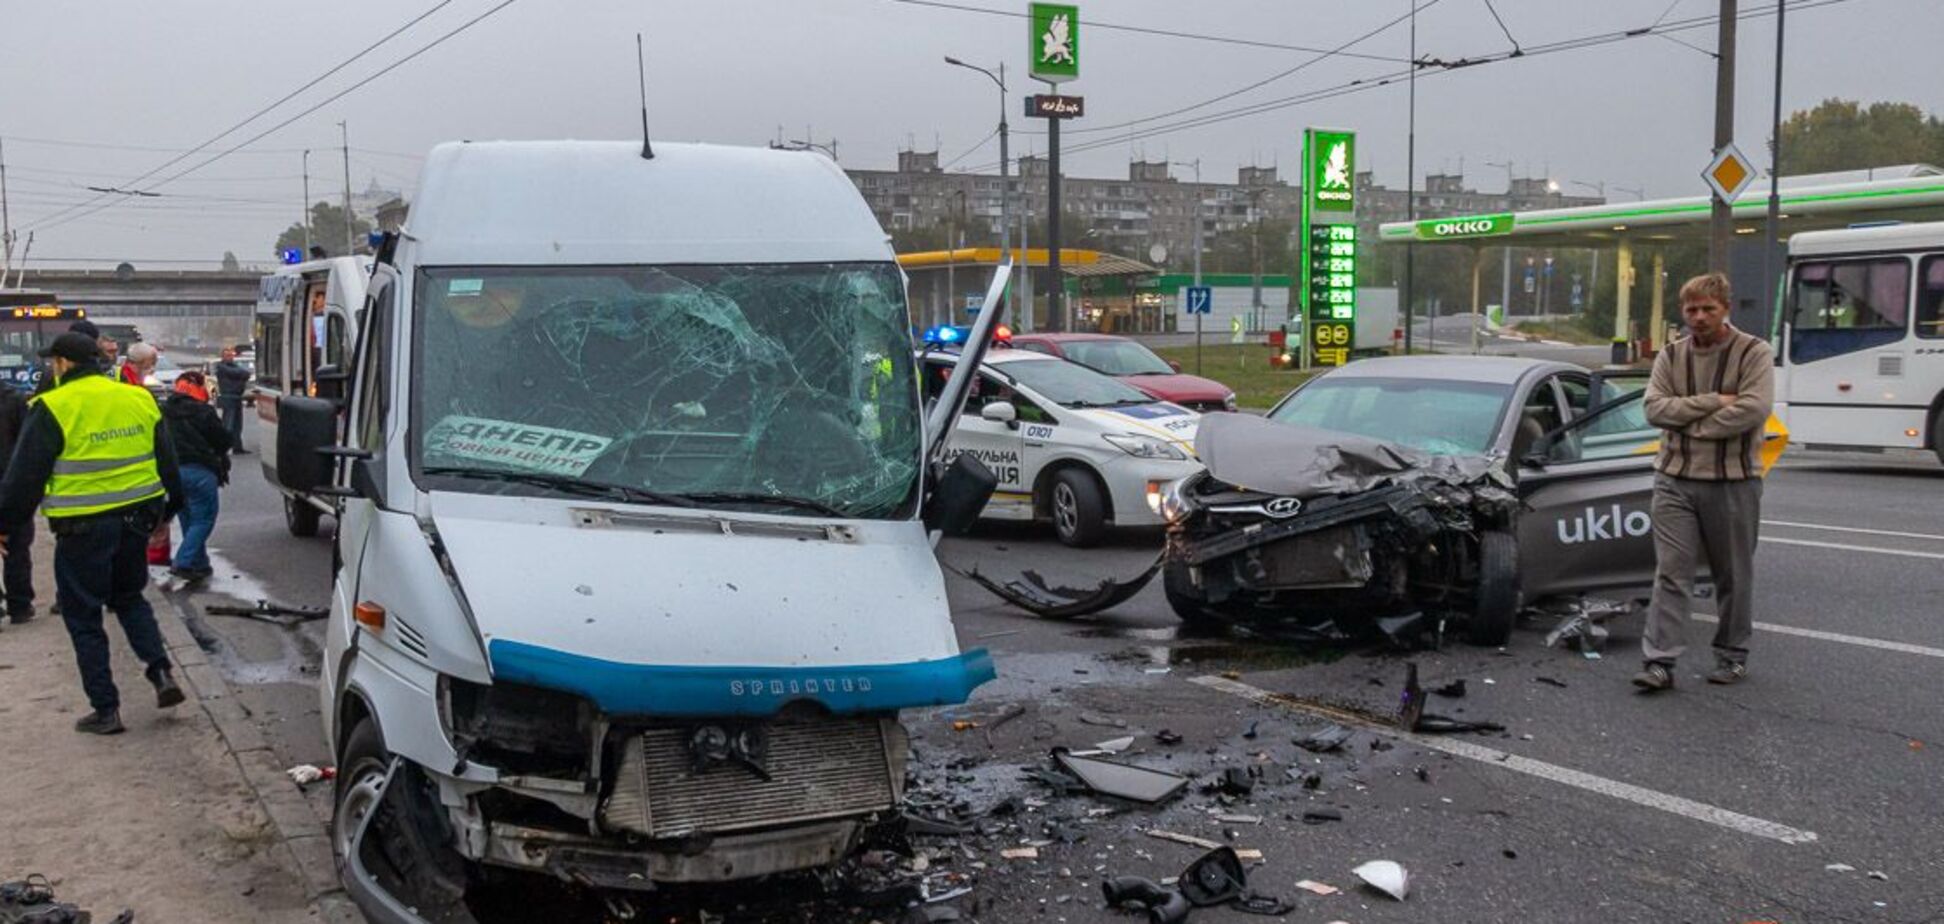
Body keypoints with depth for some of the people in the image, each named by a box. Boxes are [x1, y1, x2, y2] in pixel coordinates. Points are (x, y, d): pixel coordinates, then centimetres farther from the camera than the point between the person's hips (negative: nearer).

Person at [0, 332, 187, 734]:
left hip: (83, 528, -5)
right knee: (130, 598, 24)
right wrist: (169, 512, 26)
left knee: (83, 617, 8)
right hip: (135, 520, 5)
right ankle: (161, 673, 7)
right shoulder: (140, 400, 6)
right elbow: (167, 463, 14)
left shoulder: (52, 408, -11)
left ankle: (106, 709, 9)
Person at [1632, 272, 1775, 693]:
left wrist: (1692, 424, -12)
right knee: (1670, 574, -4)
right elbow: (1654, 408, -4)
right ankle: (1659, 661, -7)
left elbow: (1753, 410, -17)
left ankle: (1732, 655, 25)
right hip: (1675, 480, 2)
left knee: (1734, 576, 10)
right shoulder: (1670, 356, 9)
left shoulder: (1754, 353, -3)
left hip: (1733, 480, -2)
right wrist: (1713, 402, -14)